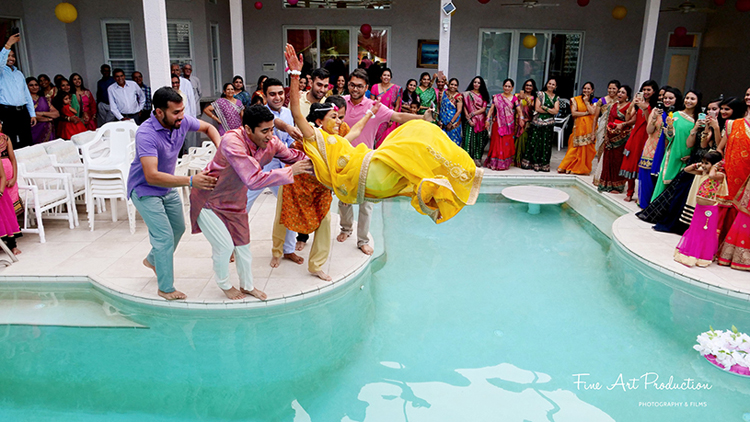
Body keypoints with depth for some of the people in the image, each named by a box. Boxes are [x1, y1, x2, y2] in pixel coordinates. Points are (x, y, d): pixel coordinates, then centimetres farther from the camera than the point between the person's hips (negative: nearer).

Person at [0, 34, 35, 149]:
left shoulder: (19, 73, 22)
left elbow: (27, 94, 19)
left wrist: (32, 114, 12)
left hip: (22, 111, 5)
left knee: (27, 143, 2)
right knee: (10, 145, -8)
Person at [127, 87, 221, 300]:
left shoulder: (182, 121, -16)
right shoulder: (146, 134, -35)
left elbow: (208, 127, 5)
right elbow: (151, 176, -43)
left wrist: (219, 146, -16)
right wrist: (190, 181, -49)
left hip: (168, 187, 8)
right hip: (145, 190, -7)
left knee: (178, 228, 20)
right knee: (164, 236, -10)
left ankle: (153, 260, 47)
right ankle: (166, 288, 6)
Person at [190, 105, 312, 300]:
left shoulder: (271, 143, -16)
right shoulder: (232, 141, -37)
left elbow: (295, 156, -1)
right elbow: (253, 180, -44)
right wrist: (290, 172, -36)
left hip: (235, 202, 6)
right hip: (209, 201, -6)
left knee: (243, 244, 13)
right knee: (224, 246, -5)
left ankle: (247, 286, 36)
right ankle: (224, 284, 26)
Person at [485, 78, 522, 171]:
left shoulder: (514, 98, 7)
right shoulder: (497, 97, 6)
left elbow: (519, 110, -3)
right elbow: (491, 109, 2)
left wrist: (521, 118, -21)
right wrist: (488, 119, -9)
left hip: (509, 125, 0)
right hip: (498, 124, 0)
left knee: (507, 144, 1)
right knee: (497, 143, 0)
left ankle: (505, 164, 8)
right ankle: (494, 163, 7)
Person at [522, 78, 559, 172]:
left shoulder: (556, 98, 12)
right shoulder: (540, 94, 5)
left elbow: (556, 111, 0)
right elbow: (537, 108, -6)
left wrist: (545, 108, -9)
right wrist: (551, 111, -4)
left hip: (549, 124, 2)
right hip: (537, 122, -2)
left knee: (546, 144, 1)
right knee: (534, 142, -3)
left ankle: (543, 164, 6)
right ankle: (529, 162, 4)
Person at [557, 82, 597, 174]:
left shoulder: (594, 101, 10)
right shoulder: (576, 99, 6)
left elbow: (593, 112, -8)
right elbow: (573, 113, -5)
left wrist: (586, 102, -2)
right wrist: (586, 113, -7)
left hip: (589, 127, 1)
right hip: (578, 127, -1)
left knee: (587, 148, 0)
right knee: (575, 147, -4)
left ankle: (583, 168, 10)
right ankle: (568, 167, 4)